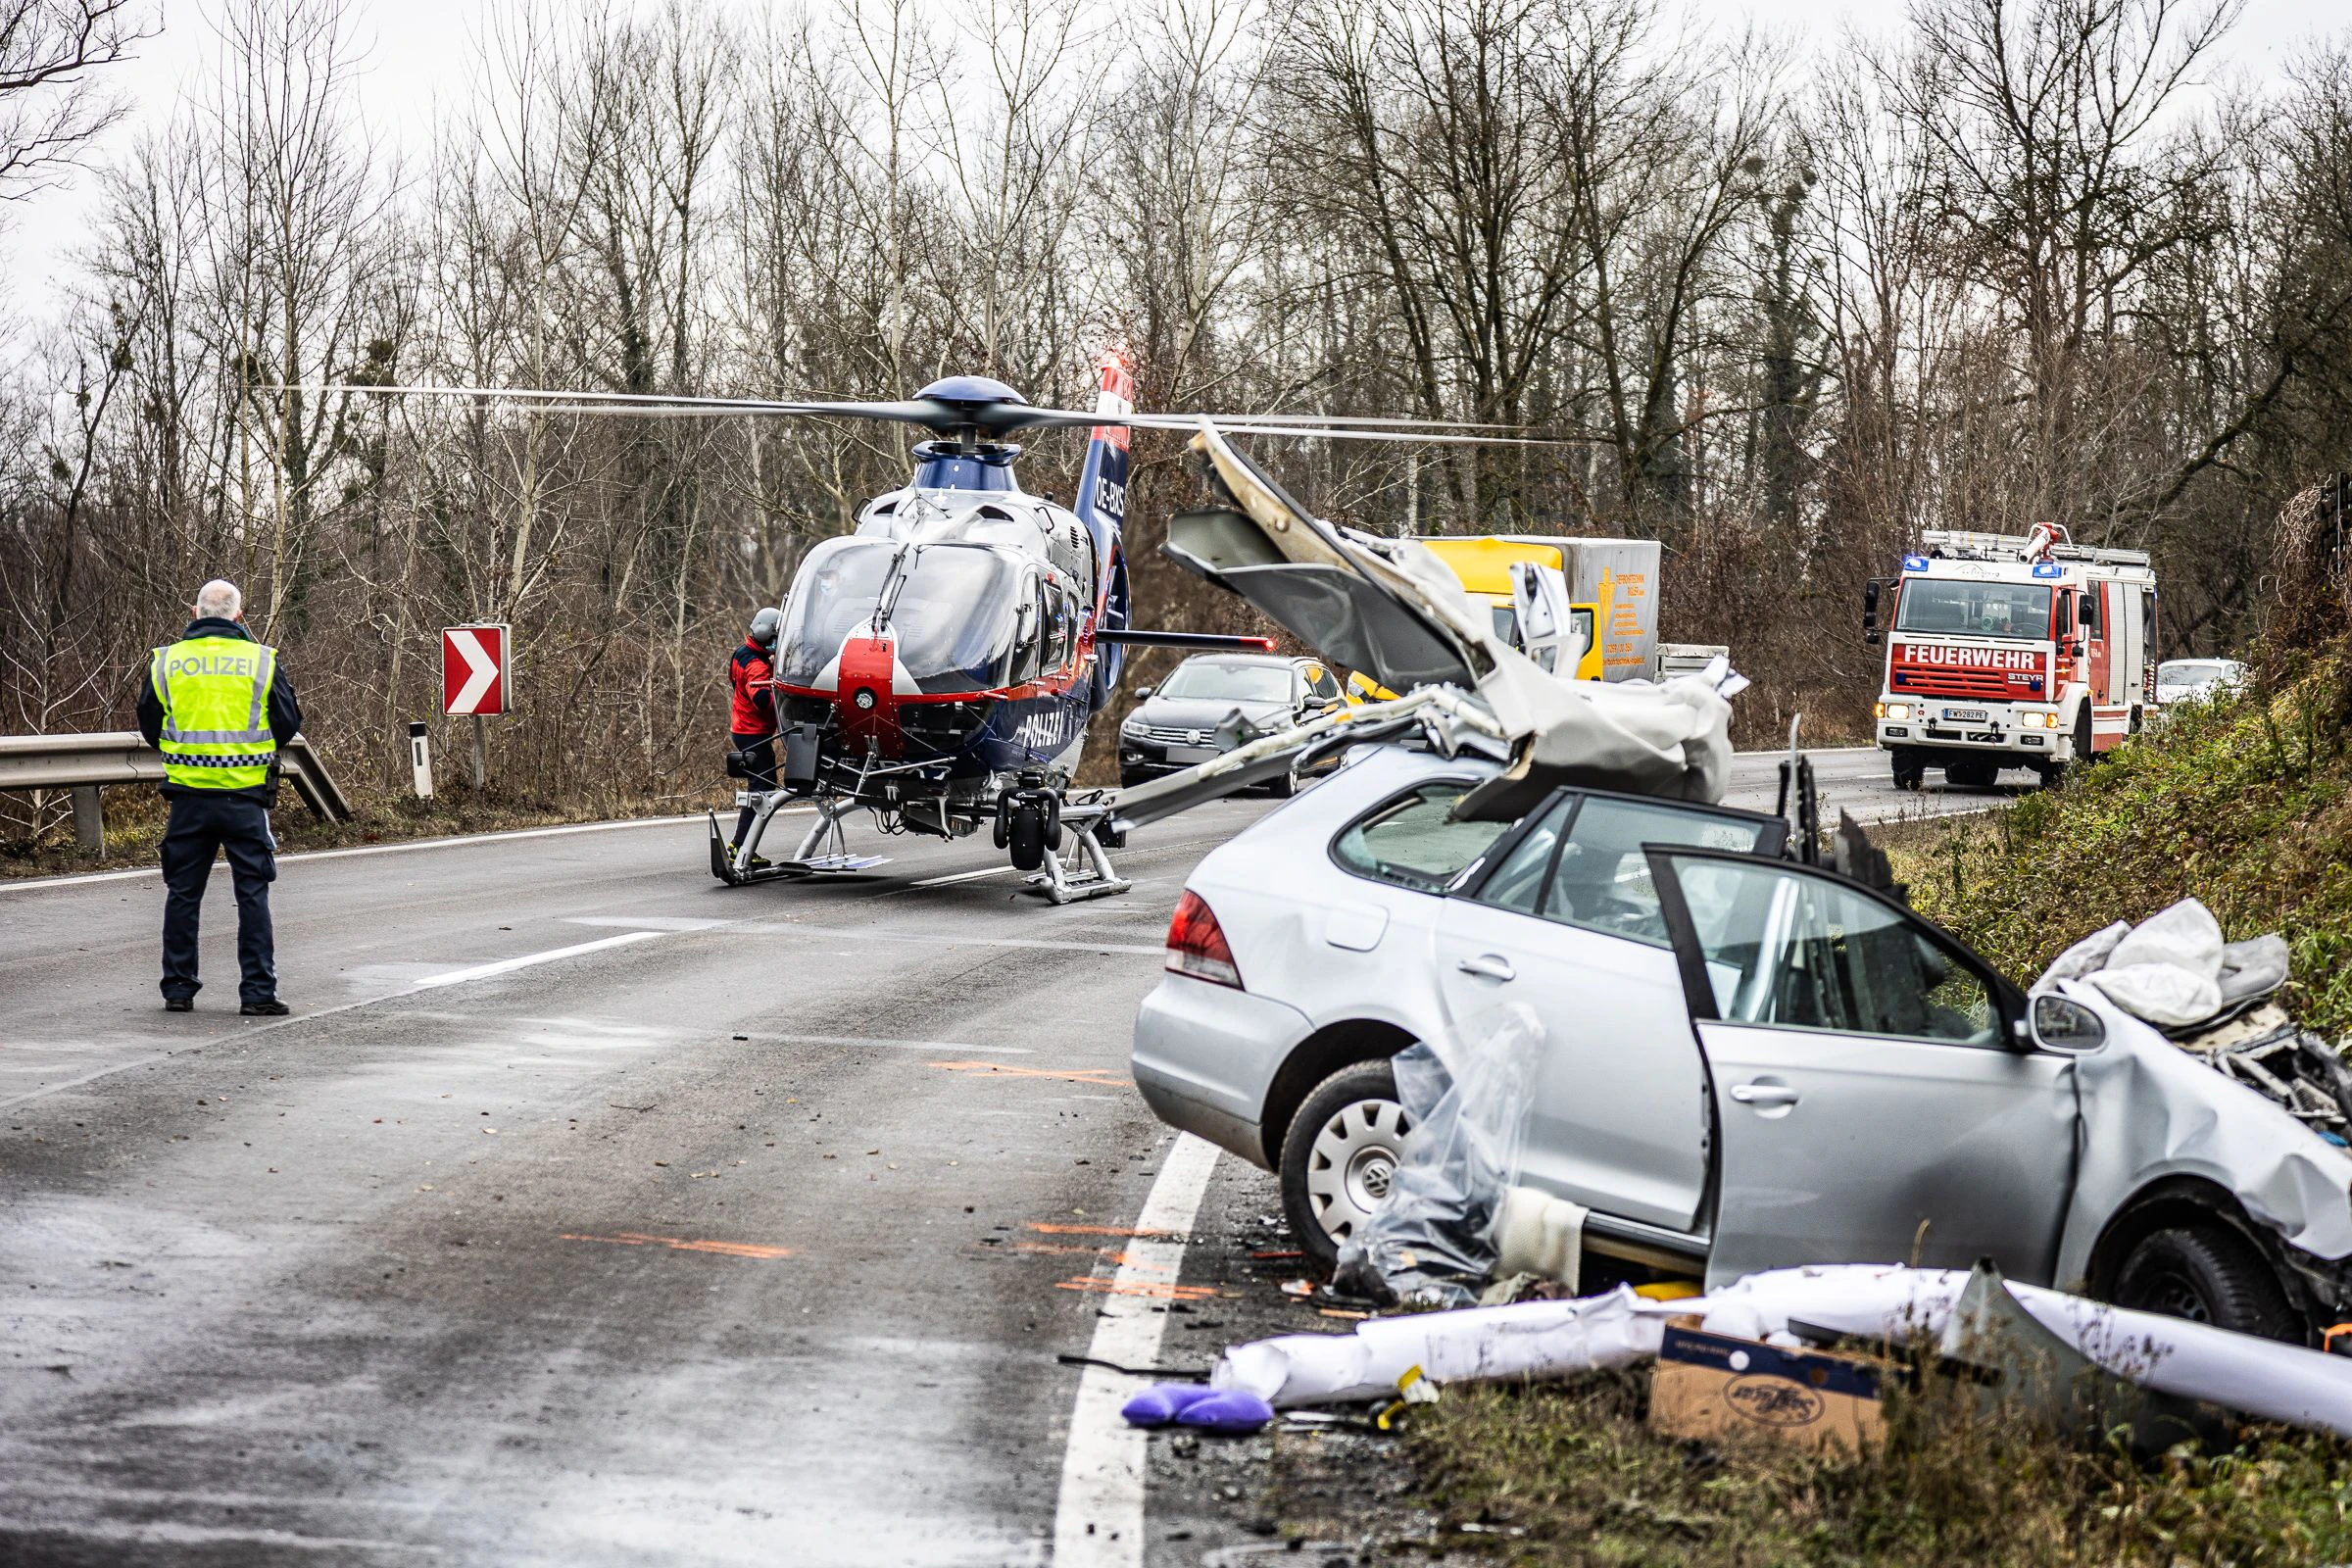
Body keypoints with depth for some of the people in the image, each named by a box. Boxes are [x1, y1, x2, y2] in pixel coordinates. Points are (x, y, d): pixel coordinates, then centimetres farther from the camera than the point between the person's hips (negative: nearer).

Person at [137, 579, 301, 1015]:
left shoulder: (166, 661, 2)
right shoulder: (261, 660, -3)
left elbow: (149, 726, 10)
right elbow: (289, 723, 3)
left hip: (188, 794, 2)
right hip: (245, 795, -2)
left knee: (183, 894, 11)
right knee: (252, 894, 4)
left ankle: (178, 988, 14)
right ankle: (258, 992, 1)